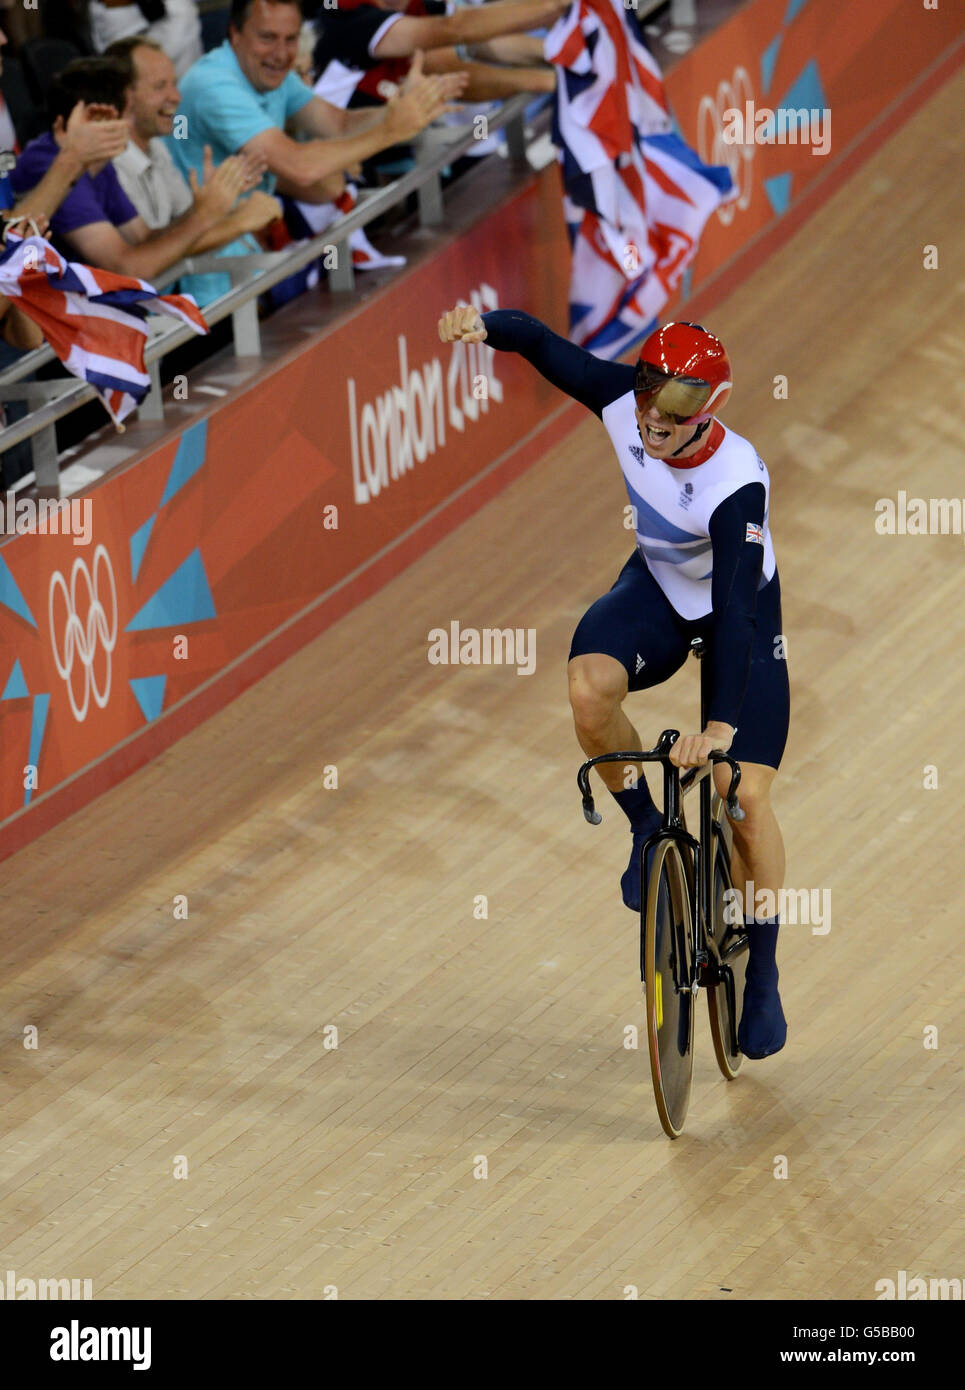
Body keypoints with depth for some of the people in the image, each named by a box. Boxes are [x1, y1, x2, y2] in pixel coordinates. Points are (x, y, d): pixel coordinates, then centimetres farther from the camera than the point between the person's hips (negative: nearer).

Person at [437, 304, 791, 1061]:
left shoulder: (738, 482, -38)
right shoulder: (624, 402, -25)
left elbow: (735, 609, -41)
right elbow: (540, 341, -18)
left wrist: (722, 724, -48)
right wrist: (483, 327, -41)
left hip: (742, 608, -4)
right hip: (659, 585, 4)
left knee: (746, 797, -9)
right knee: (591, 686, -29)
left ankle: (764, 973, 12)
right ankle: (645, 825, -1)